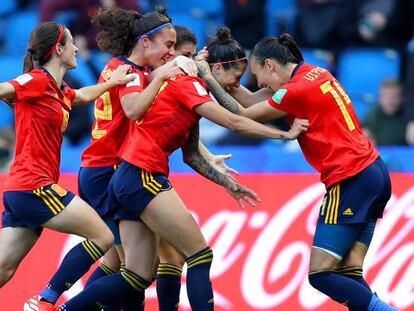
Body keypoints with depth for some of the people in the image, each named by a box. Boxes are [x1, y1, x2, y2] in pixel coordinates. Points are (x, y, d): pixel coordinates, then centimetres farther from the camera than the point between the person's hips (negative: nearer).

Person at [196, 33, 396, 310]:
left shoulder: (298, 90, -13)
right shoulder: (316, 74, 13)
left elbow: (242, 116, -5)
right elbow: (258, 101, 20)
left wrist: (208, 78, 2)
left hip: (352, 181, -9)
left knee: (320, 274, -8)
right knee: (349, 273, 2)